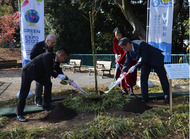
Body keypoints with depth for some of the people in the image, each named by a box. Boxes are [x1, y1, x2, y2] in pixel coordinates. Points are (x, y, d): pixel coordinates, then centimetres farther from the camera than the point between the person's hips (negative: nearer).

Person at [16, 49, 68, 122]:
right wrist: (58, 75, -25)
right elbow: (48, 70, -29)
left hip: (38, 73, 9)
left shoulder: (56, 60, 0)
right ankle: (19, 114, 5)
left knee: (48, 84, 3)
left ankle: (46, 105, 15)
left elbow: (58, 71, 10)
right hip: (28, 72, -9)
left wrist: (66, 78, 1)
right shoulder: (48, 56, -26)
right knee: (24, 93, -4)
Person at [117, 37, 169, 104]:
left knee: (163, 78, 4)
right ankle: (145, 98, 6)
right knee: (143, 78, -3)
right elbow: (127, 63, -9)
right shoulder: (128, 50, -13)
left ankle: (167, 97, 19)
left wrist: (135, 67, -38)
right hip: (146, 62, 6)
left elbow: (144, 59, -34)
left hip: (155, 60, -6)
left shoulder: (141, 44, -36)